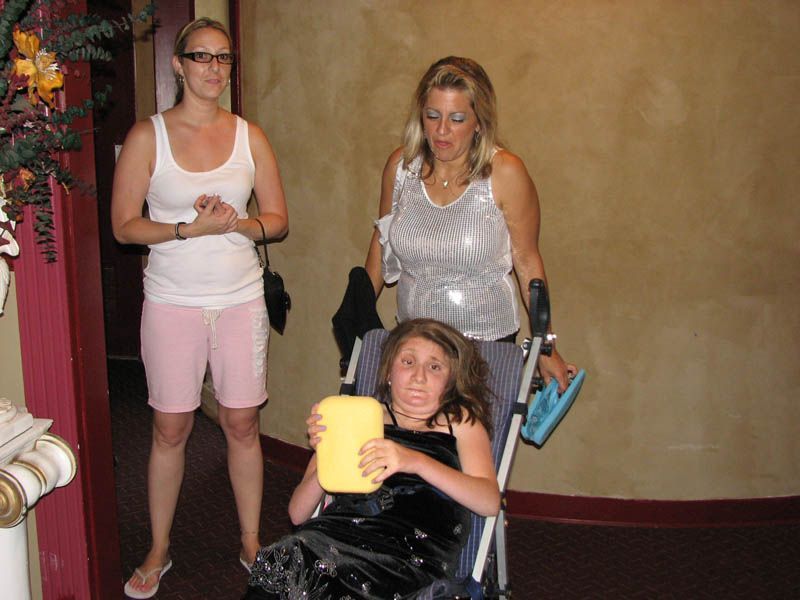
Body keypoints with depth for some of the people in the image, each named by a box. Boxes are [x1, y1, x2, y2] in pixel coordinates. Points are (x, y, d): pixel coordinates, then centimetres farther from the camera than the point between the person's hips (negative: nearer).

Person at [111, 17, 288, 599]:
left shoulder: (250, 135, 5)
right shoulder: (148, 135, -1)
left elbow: (278, 219, 7)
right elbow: (124, 224, -4)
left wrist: (237, 223, -13)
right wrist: (193, 228, -17)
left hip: (241, 299, 2)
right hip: (172, 302, -1)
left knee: (243, 423, 7)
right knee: (171, 428, 6)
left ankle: (252, 542, 24)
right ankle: (159, 551, 24)